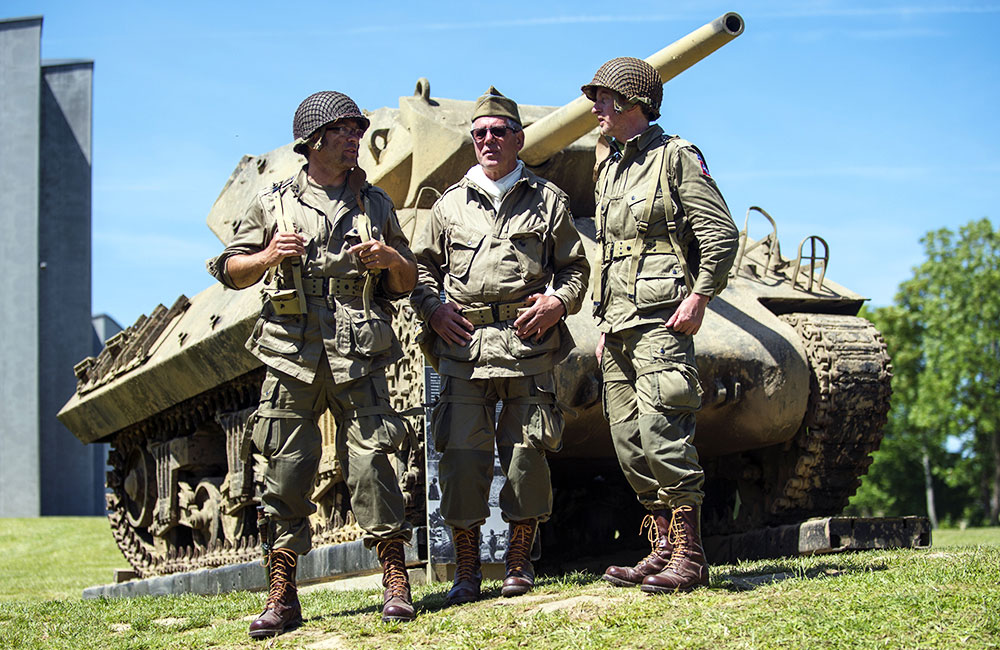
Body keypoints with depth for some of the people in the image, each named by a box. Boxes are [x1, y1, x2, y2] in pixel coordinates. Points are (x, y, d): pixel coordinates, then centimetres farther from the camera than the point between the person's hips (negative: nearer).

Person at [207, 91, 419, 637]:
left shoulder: (375, 203, 15)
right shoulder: (273, 204, 11)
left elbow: (408, 283, 18)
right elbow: (229, 271, 13)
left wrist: (390, 259, -4)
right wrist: (268, 256, -6)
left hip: (359, 355, 0)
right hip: (291, 354, 0)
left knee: (370, 460, -8)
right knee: (286, 469, -1)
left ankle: (395, 586, -2)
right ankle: (281, 597, 5)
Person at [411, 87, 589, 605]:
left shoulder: (548, 200, 12)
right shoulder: (450, 203, 16)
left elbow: (575, 266, 14)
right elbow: (422, 266, 20)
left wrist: (559, 301, -4)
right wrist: (432, 309, 2)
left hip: (528, 345, -1)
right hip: (463, 345, 1)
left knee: (526, 454, -1)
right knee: (461, 455, -4)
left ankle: (519, 563, 12)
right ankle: (466, 570, 6)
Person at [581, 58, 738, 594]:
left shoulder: (676, 157, -1)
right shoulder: (608, 170, 22)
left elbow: (721, 233, -7)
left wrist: (699, 297, -15)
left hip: (662, 317, -8)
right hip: (618, 324, 8)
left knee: (662, 431, -16)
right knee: (628, 440, 5)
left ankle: (688, 555, -13)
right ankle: (662, 549, 12)